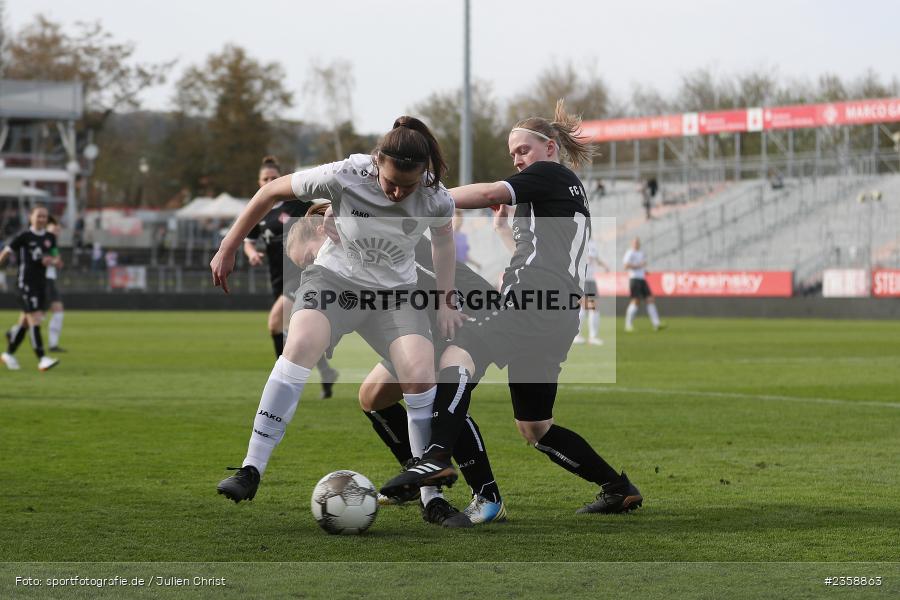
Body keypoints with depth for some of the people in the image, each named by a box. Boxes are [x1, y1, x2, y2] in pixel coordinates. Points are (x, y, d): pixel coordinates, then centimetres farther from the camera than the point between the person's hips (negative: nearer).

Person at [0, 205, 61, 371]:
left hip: (41, 282, 6)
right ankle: (42, 359, -18)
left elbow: (56, 259, 16)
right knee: (35, 318, -14)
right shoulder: (24, 237, -7)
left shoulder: (50, 238, 9)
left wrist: (52, 261, -6)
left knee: (26, 321, 13)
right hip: (26, 281, -6)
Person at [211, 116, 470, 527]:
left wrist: (445, 303, 4)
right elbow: (271, 191, -10)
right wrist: (227, 249, -5)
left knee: (421, 375, -20)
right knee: (301, 344, -31)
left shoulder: (436, 199, -17)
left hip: (395, 291, 2)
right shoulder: (343, 177, -24)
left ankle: (432, 499, -5)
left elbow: (443, 238, 9)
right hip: (334, 276, -2)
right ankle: (251, 471, -28)